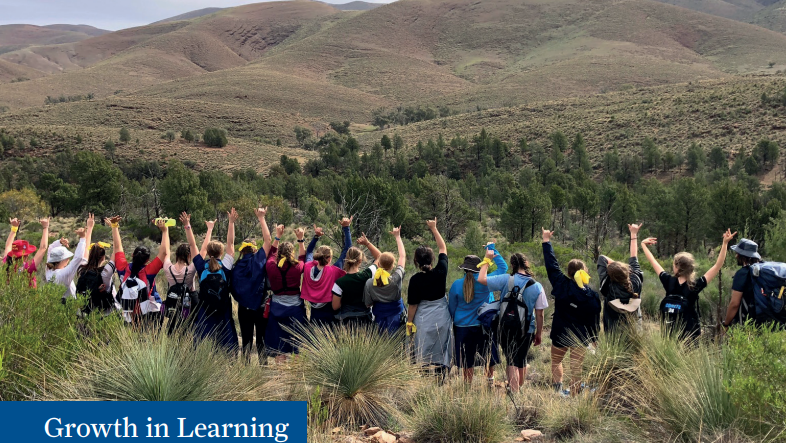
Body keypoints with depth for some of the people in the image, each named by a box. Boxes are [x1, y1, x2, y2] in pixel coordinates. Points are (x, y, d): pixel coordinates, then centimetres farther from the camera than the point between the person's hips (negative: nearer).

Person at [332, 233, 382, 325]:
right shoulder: (367, 275, -11)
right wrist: (367, 243, 4)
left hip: (347, 321, -2)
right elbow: (379, 257, 7)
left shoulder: (339, 283, -15)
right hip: (365, 320, 2)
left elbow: (335, 306, -8)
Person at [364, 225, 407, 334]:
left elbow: (368, 304, 0)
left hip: (379, 316, 2)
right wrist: (397, 237, 6)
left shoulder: (369, 283, -11)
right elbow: (403, 256, -3)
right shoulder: (396, 279, -15)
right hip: (395, 314, -2)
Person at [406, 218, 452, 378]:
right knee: (442, 352, 8)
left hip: (423, 321, -2)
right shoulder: (440, 272, -7)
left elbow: (412, 305, -7)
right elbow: (443, 249, 7)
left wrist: (409, 323, 5)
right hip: (442, 318, 2)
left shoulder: (415, 280, -12)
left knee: (423, 355, 4)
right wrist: (434, 229, 15)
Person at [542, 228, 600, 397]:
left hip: (560, 335, 0)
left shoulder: (561, 284, -11)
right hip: (581, 337, 0)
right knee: (576, 368, 7)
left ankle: (558, 386, 7)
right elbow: (595, 321, -3)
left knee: (556, 362, 23)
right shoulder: (592, 295, -9)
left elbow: (551, 264, -1)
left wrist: (546, 241, 7)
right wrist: (593, 340, 9)